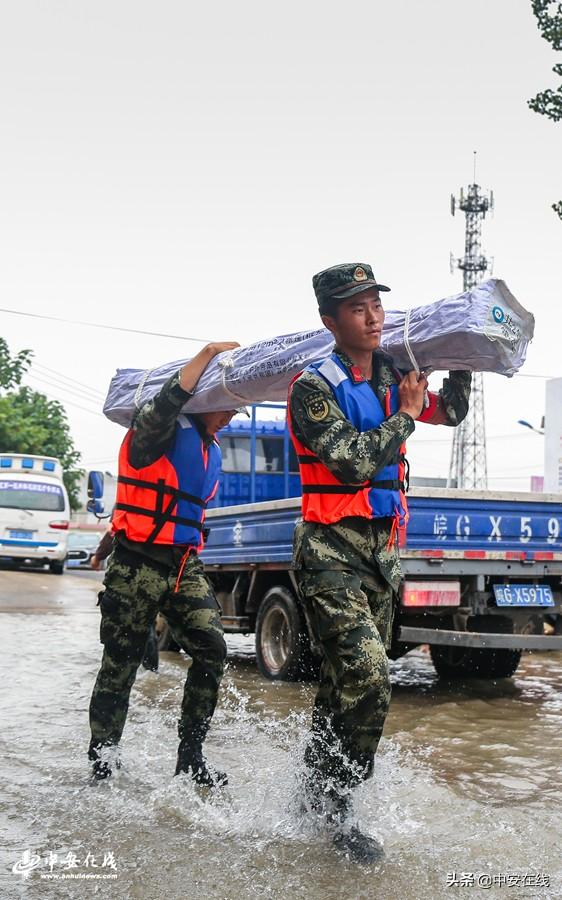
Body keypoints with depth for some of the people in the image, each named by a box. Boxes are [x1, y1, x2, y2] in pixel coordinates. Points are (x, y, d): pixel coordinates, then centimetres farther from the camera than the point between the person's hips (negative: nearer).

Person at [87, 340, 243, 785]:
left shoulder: (212, 450, 16)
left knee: (212, 650, -6)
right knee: (120, 664, 1)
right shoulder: (159, 431, -8)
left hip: (184, 565, 7)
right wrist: (208, 353, -26)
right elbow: (168, 401, -31)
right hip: (138, 564, -7)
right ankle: (102, 764, 14)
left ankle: (191, 757, 4)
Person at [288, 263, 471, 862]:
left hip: (381, 551, 7)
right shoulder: (314, 388, -10)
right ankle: (331, 804, 0)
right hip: (331, 550, -7)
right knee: (367, 679, -17)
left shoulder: (392, 379, 10)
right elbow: (354, 463, -20)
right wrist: (404, 415, -11)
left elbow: (451, 412, 26)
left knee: (348, 682, 12)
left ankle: (313, 787, 29)